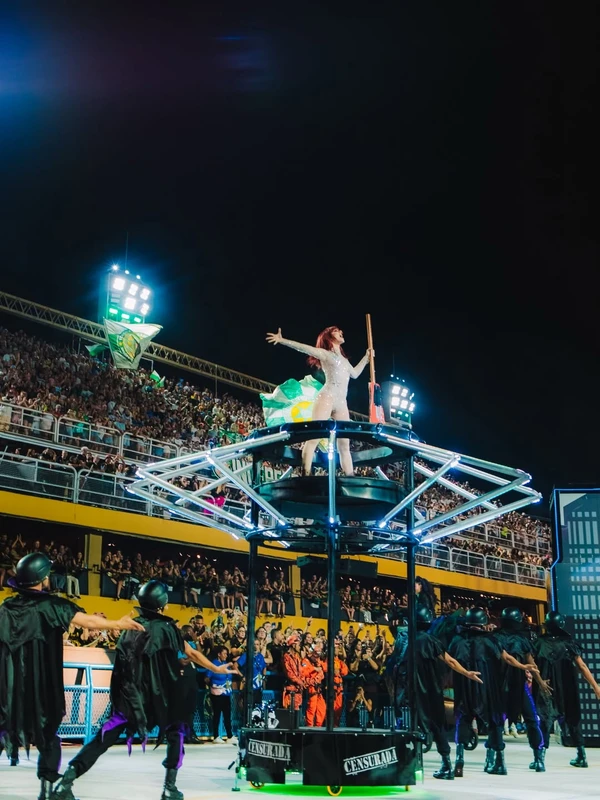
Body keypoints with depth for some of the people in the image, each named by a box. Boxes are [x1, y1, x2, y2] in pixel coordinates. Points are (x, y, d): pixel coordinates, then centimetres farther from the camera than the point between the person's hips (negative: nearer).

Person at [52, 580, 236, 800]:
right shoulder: (166, 627, -1)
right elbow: (192, 654, 9)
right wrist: (217, 669, 23)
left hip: (128, 696, 4)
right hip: (157, 696, -3)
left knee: (105, 736, 5)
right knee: (176, 731, 18)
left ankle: (66, 781, -8)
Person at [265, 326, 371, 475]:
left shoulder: (344, 359, 27)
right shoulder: (325, 354, 7)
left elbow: (354, 373, 38)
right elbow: (303, 348, -5)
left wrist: (366, 357, 34)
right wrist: (282, 340, -17)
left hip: (342, 403, 7)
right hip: (327, 397, -7)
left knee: (344, 444, 4)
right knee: (314, 436, -17)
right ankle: (306, 475, -24)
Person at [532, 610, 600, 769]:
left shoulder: (539, 642, -3)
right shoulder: (568, 642, 1)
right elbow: (582, 666, -1)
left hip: (545, 689, -3)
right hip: (567, 691, 3)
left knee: (544, 720, -3)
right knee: (572, 719, 17)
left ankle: (540, 758, -14)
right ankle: (581, 755, 22)